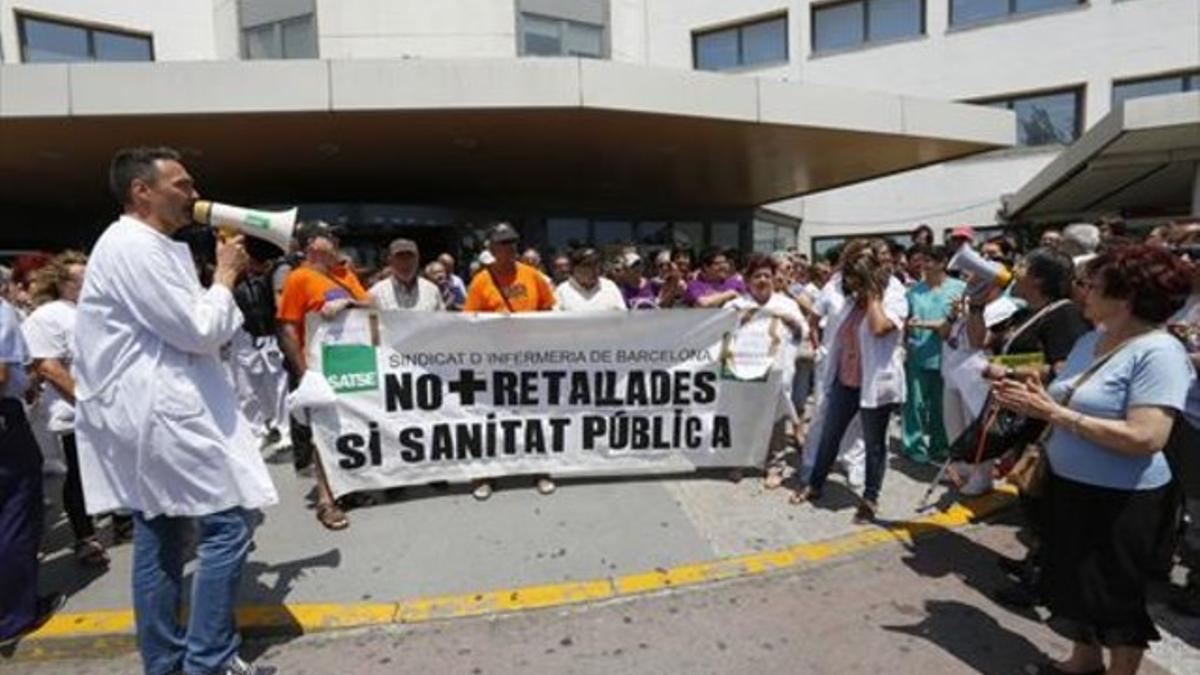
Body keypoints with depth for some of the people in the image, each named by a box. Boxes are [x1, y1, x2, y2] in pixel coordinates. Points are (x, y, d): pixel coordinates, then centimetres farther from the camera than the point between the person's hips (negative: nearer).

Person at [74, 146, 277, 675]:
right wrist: (226, 275, -6)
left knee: (160, 535, 14)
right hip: (159, 409, -11)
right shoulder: (135, 248, -16)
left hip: (150, 407, 11)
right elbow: (199, 331, -17)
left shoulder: (148, 246, 17)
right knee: (228, 522, -6)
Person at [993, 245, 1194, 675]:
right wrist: (1032, 400, -10)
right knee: (1076, 583, 23)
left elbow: (1146, 438, -27)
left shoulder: (1158, 352, -20)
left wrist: (1053, 413, -26)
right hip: (1068, 486, 8)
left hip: (1123, 500, -8)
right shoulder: (1090, 340, 5)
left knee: (1116, 595, 12)